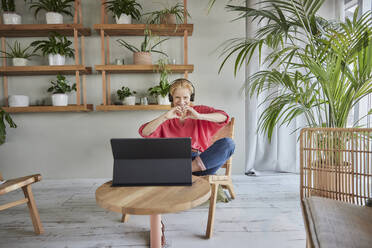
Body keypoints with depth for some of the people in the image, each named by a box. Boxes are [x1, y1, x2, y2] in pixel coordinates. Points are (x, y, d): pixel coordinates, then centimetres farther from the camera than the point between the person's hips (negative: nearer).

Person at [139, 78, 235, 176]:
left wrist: (199, 116, -19)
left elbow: (224, 117, -6)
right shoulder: (167, 120, 13)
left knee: (228, 143, -24)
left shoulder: (200, 110, 11)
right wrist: (165, 117, -15)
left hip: (202, 160, 0)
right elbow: (144, 132, -3)